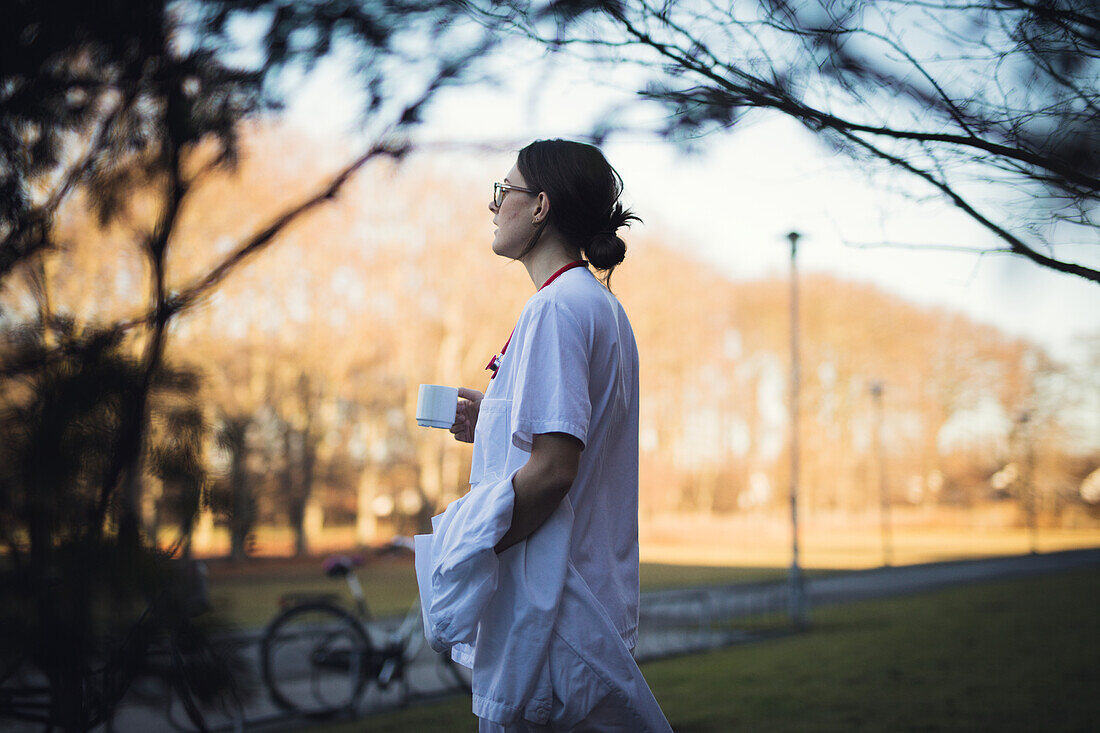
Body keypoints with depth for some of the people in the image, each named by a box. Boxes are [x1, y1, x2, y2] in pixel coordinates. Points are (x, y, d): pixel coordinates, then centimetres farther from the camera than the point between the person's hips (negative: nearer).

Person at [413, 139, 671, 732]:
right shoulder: (600, 304, 14)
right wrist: (493, 422, 13)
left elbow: (553, 469, -24)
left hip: (549, 604, -10)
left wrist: (456, 542, -14)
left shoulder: (556, 308, -17)